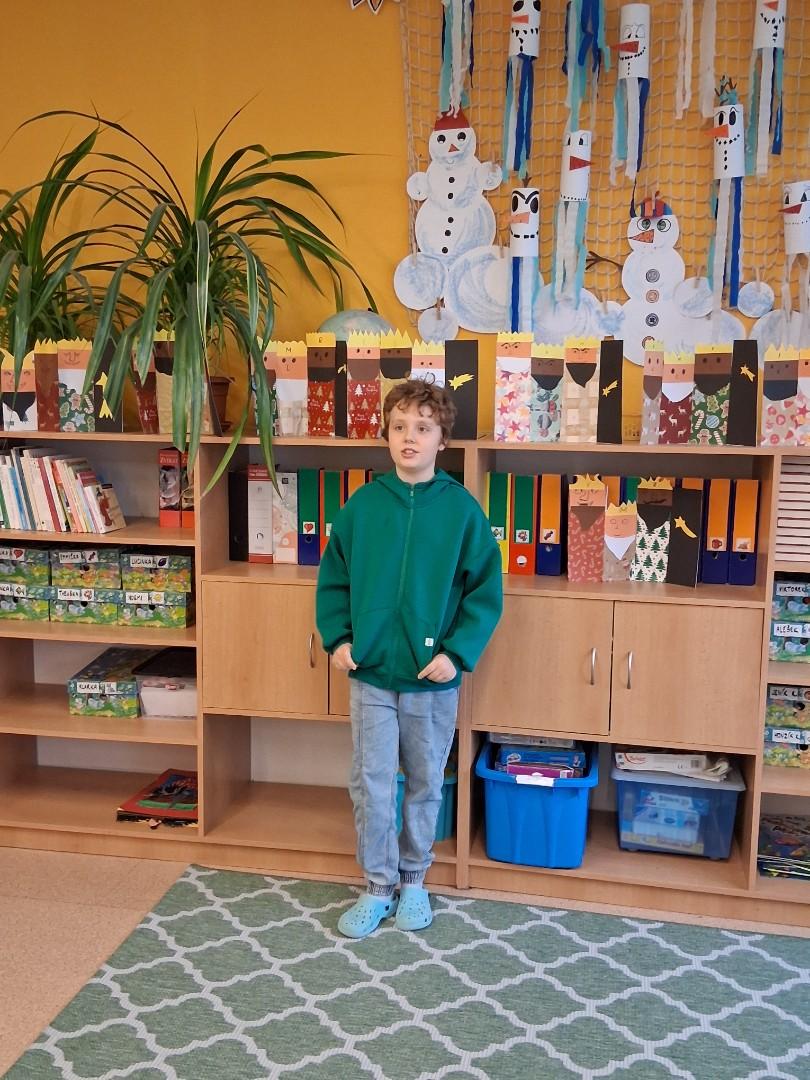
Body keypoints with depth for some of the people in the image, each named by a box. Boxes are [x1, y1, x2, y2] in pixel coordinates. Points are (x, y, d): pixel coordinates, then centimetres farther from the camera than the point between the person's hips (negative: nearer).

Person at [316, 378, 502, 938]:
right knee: (371, 784, 6)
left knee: (426, 785, 14)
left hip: (433, 679, -1)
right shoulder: (361, 505, -2)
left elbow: (486, 591, -5)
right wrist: (337, 637, -3)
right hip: (371, 674, 1)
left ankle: (414, 880, 34)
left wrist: (458, 652, -13)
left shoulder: (462, 508, -7)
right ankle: (379, 886, 24)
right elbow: (333, 580, 8)